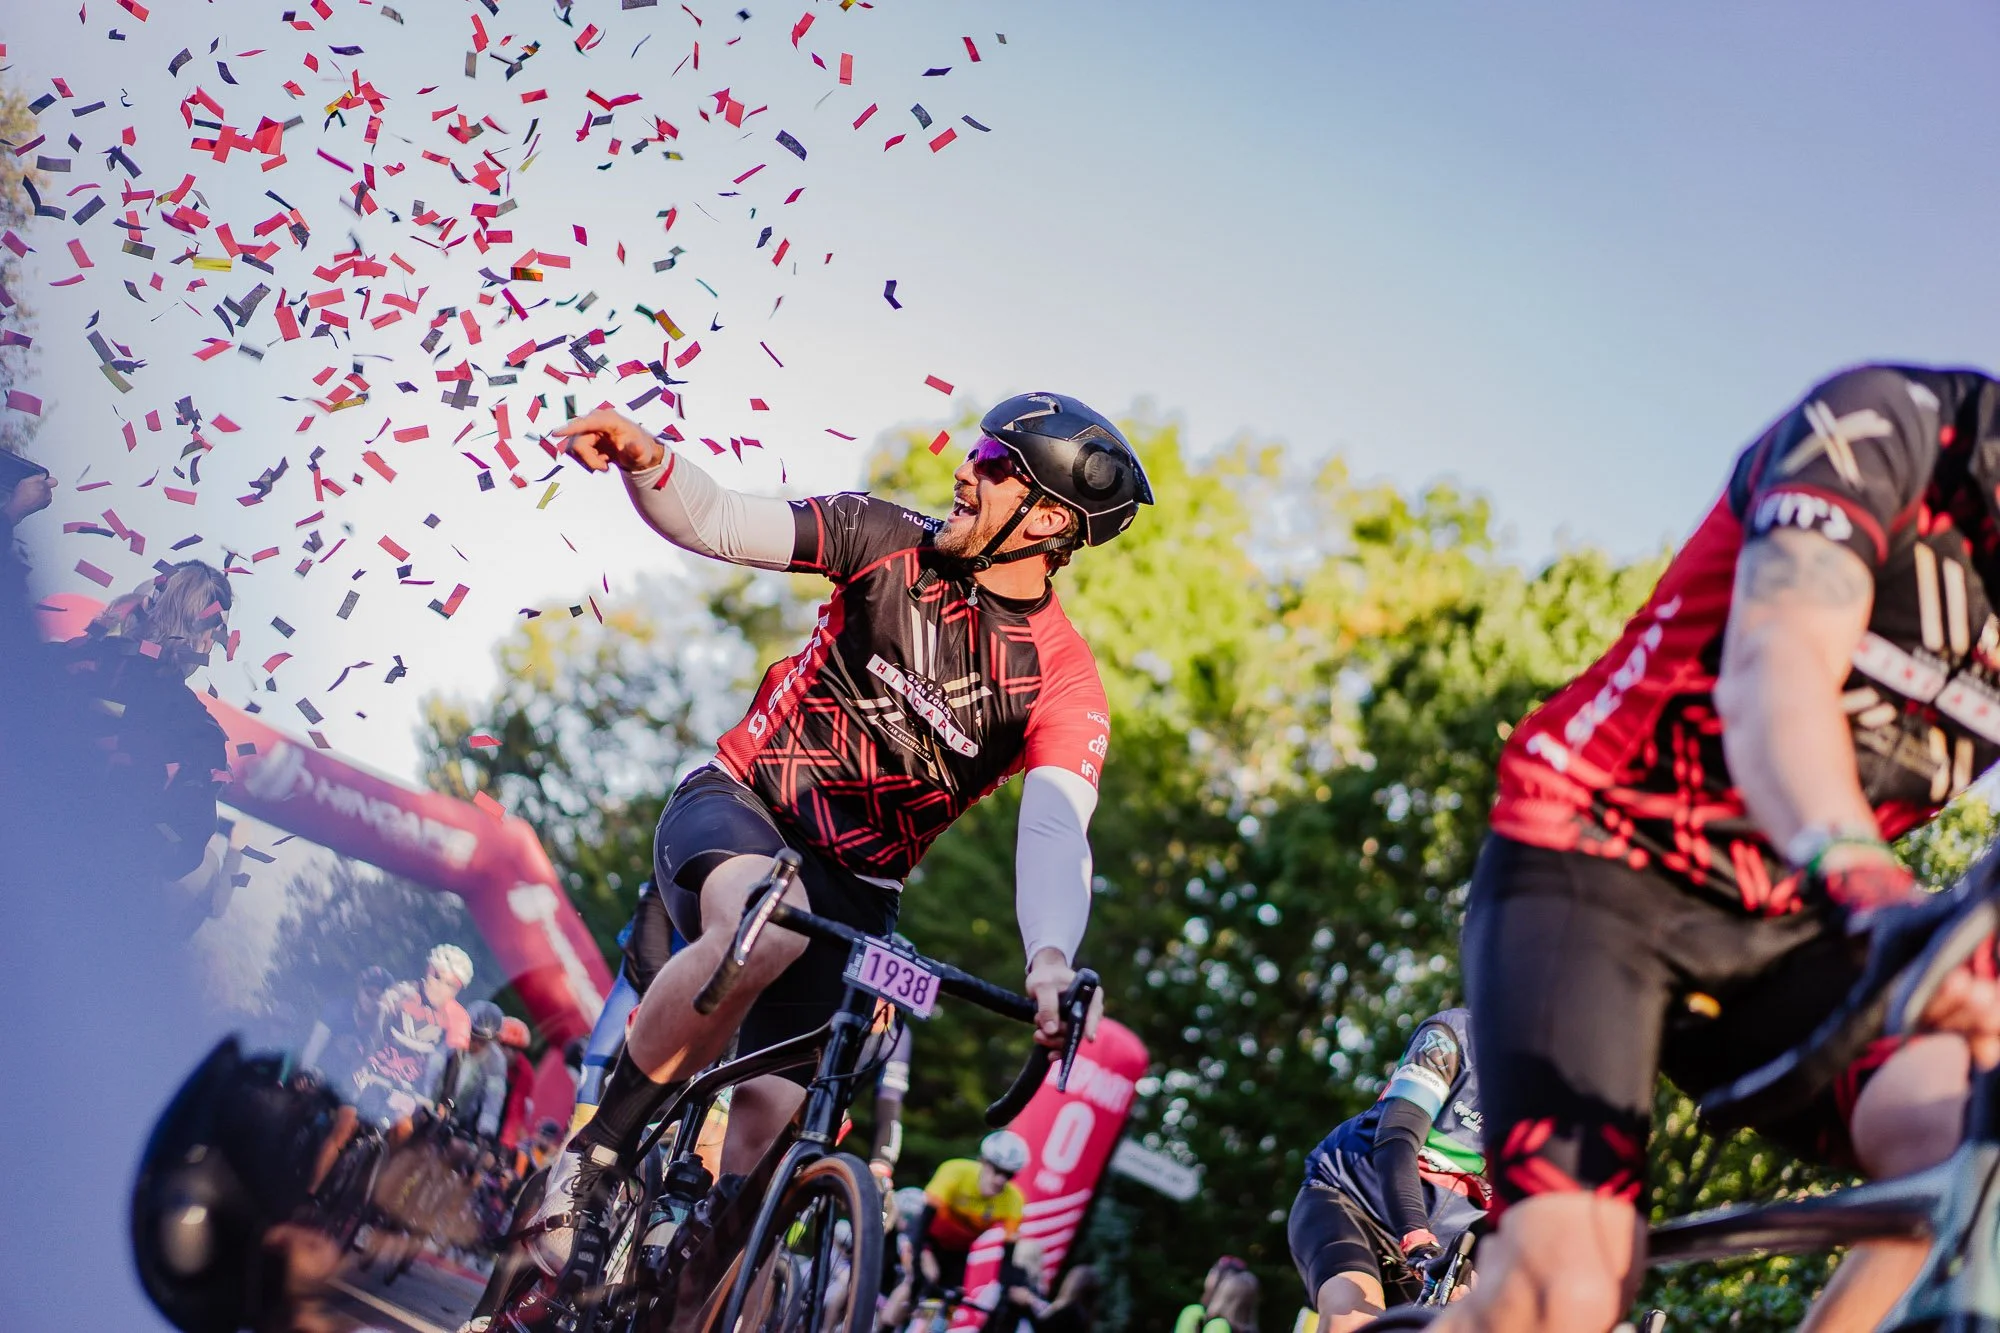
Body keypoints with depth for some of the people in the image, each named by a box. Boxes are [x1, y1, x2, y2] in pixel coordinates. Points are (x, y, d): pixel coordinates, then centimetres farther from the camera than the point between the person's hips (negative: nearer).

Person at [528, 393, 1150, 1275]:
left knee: (763, 1122, -8)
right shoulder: (891, 544, -8)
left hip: (851, 890, 2)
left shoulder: (1062, 683, -13)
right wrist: (646, 463, -38)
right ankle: (590, 1156, -23)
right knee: (762, 925, -36)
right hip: (733, 806, -2)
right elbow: (713, 523, -15)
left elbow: (1057, 834, -29)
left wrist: (1050, 958, -49)